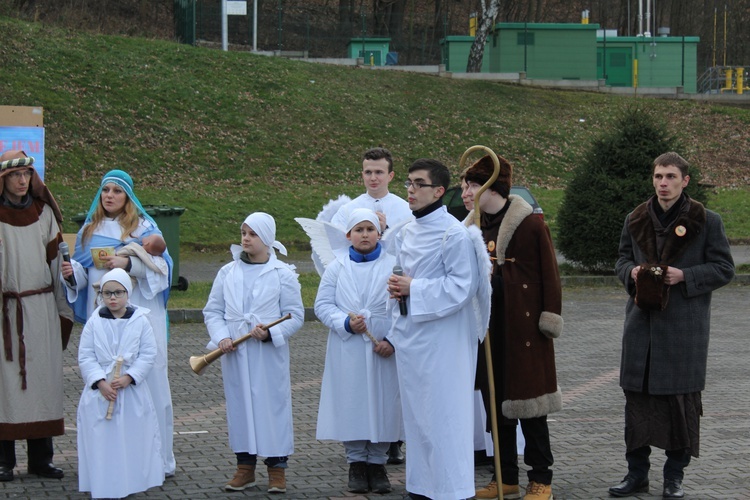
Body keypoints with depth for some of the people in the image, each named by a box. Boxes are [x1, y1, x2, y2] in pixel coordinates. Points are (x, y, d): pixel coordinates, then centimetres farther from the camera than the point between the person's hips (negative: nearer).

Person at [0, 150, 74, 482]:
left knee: (43, 378, 3)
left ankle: (41, 457, 10)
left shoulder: (44, 213, 8)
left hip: (41, 309, 3)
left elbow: (57, 262, 10)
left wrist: (63, 311, 8)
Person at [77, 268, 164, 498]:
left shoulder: (140, 321, -1)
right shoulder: (94, 322, 0)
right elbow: (85, 356, -2)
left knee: (132, 439, 3)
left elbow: (148, 355, -4)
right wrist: (100, 382, -14)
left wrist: (128, 378, -15)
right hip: (99, 392, 0)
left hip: (132, 390, 0)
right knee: (100, 441, 0)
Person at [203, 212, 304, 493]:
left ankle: (277, 467, 8)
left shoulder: (283, 274, -1)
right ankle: (245, 467, 15)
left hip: (269, 355, -3)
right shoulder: (228, 272, 8)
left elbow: (295, 315, -2)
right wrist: (221, 337, -8)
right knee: (239, 405, 6)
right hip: (234, 354, 3)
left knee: (273, 404, -1)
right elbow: (212, 310, 9)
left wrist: (270, 333, -17)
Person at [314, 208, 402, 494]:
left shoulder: (394, 267, 4)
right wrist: (346, 323, -13)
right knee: (351, 405, 1)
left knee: (383, 404, 0)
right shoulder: (336, 269, 9)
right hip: (347, 351, 1)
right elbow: (322, 305, 4)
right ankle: (356, 463, 11)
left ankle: (377, 463, 10)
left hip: (384, 352, -1)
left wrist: (393, 340, -12)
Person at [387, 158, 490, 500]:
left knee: (444, 417, -5)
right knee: (416, 416, 13)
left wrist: (413, 289, -17)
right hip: (410, 339, 8)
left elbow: (462, 286, -17)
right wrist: (397, 289, 2)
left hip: (441, 341, -8)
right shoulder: (405, 234, 12)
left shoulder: (454, 234, -13)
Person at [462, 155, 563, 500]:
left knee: (528, 403, 0)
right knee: (495, 403, 10)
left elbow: (549, 274, -8)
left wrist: (549, 318, -11)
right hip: (489, 329, 6)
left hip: (523, 328, -6)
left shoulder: (530, 225, -10)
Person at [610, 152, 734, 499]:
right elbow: (622, 261, 19)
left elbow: (724, 269, -2)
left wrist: (684, 276, -16)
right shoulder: (636, 220, 9)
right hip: (641, 323, 4)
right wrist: (632, 271, -5)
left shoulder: (706, 221, -3)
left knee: (681, 398, 2)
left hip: (684, 326, -3)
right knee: (637, 395, 5)